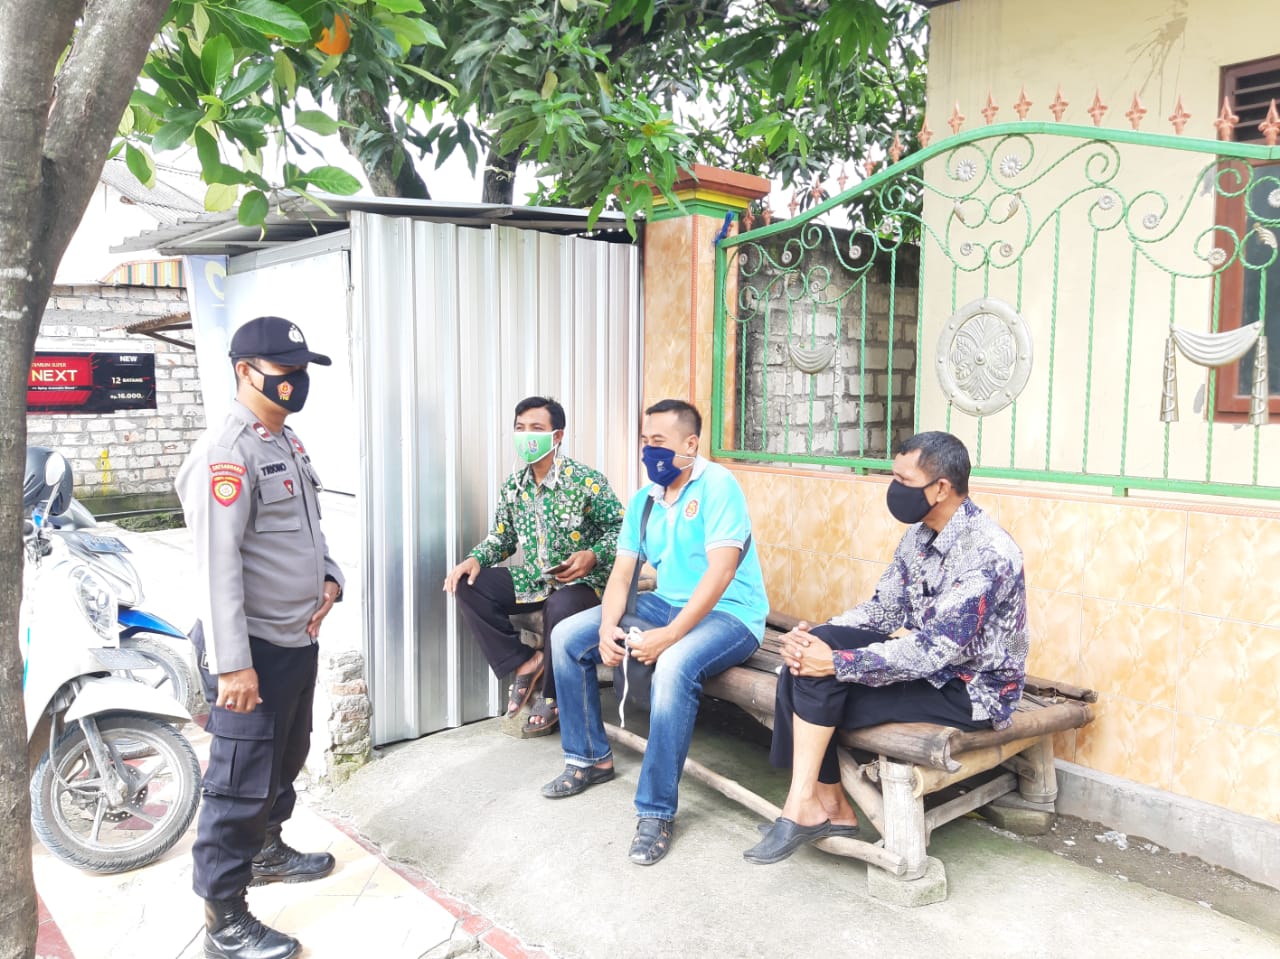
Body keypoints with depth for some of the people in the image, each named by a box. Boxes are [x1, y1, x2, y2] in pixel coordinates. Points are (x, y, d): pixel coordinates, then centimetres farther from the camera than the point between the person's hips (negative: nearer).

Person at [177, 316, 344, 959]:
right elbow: (217, 563, -25)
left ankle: (268, 851, 45)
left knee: (286, 760, 24)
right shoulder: (225, 452, -19)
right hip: (255, 650, -9)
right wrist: (232, 664, -27)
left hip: (300, 640, 9)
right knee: (241, 783, 1)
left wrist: (328, 576, 5)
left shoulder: (287, 442, 12)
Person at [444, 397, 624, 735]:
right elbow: (501, 537, 13)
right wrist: (475, 558, -7)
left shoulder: (587, 480, -13)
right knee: (467, 586, -11)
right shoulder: (513, 486, 3)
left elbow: (620, 527, -9)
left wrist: (593, 555, -27)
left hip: (581, 581, -6)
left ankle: (552, 696, -10)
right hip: (533, 580, 6)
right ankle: (525, 663, -5)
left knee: (561, 607, -39)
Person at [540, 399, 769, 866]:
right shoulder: (643, 499, 7)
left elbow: (721, 570, -24)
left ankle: (656, 811, -23)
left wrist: (670, 634, -30)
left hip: (729, 614, -8)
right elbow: (621, 572, 4)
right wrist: (607, 629, -15)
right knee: (567, 636, 0)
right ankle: (591, 758, 14)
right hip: (666, 604, 8)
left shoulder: (716, 484, -15)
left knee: (673, 666, -38)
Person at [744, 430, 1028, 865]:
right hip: (927, 663, 9)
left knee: (821, 682, -22)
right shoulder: (919, 534, 3)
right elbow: (883, 608, 6)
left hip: (971, 689, -8)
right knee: (805, 665, -11)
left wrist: (836, 662, -30)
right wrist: (814, 638, -11)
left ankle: (805, 807, -7)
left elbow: (933, 650, -30)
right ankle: (830, 806, -3)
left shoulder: (985, 552, -25)